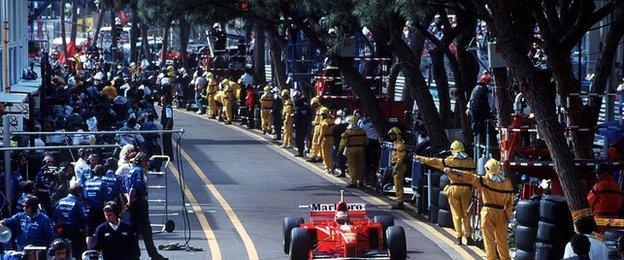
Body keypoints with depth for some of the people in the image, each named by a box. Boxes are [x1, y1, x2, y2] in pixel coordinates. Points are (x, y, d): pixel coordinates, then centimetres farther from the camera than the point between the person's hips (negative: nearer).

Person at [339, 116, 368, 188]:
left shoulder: (348, 132, -9)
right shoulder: (362, 131, 6)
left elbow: (343, 142, -6)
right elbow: (366, 141, 13)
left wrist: (340, 150, 4)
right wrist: (364, 147, 28)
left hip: (351, 150, -5)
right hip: (360, 149, 5)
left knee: (352, 167, -2)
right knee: (360, 166, 12)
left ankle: (353, 182, -5)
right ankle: (360, 181, 17)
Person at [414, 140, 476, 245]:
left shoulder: (450, 160, -4)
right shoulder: (470, 161, 3)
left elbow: (435, 162, 4)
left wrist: (421, 158, 15)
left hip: (454, 188, -2)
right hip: (466, 188, 2)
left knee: (456, 213, 5)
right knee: (466, 214, 10)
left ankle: (458, 237, 3)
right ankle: (468, 236, 11)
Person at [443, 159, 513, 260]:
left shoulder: (485, 181, -10)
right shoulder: (507, 183, 0)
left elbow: (468, 177, -10)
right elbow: (510, 202, 4)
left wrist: (451, 171, -4)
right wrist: (507, 215, 14)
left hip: (488, 212, -3)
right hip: (501, 213, 3)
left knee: (489, 240, 4)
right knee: (502, 240, 14)